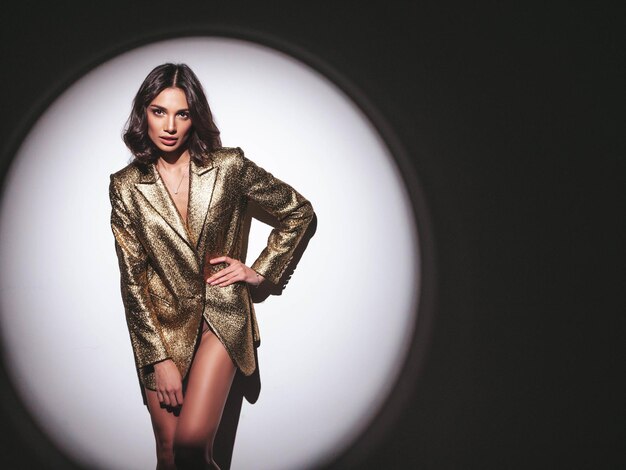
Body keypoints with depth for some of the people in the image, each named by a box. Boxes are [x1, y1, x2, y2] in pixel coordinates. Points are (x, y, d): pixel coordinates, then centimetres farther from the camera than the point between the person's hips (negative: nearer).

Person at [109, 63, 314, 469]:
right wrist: (160, 359, -8)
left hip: (221, 317, -2)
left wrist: (260, 271, 4)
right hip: (162, 325, 2)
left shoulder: (229, 167, -5)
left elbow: (299, 211, 8)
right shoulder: (126, 186, -2)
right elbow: (132, 279, -3)